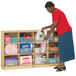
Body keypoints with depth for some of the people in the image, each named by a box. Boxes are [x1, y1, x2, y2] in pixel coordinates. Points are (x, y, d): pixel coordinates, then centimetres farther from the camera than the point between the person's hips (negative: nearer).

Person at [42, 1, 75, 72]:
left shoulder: (56, 13, -18)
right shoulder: (55, 12, 14)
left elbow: (54, 26, -19)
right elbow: (54, 24, 22)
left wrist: (48, 35, -15)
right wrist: (46, 27, 14)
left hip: (65, 32, -10)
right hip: (63, 32, 10)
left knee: (63, 48, -6)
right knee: (61, 48, 11)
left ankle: (63, 66, 0)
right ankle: (61, 64, 16)